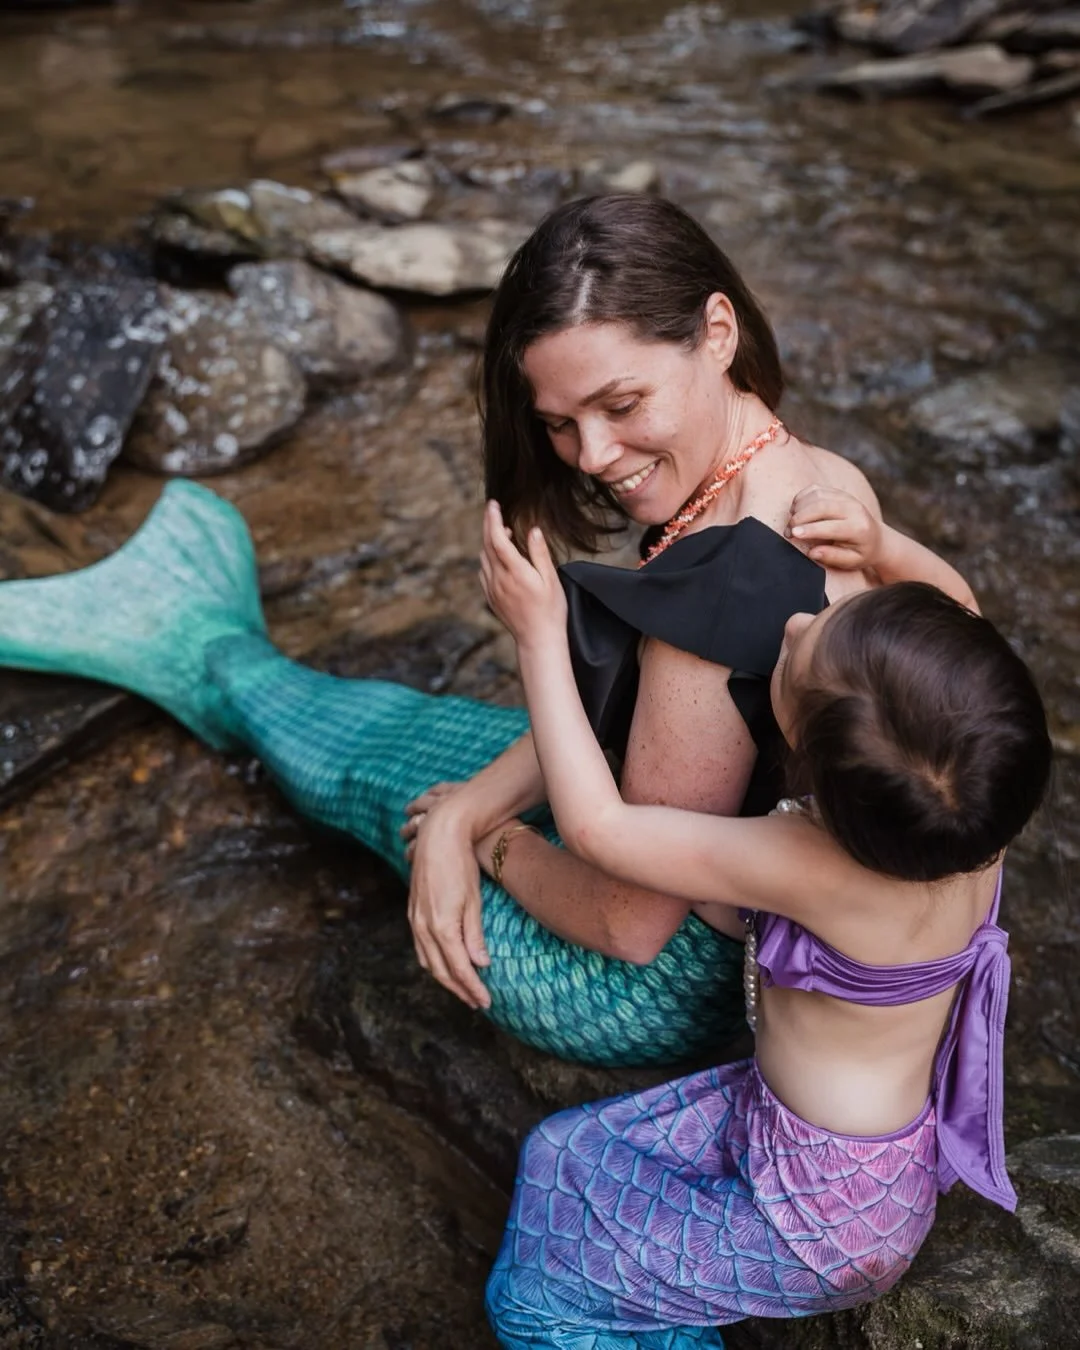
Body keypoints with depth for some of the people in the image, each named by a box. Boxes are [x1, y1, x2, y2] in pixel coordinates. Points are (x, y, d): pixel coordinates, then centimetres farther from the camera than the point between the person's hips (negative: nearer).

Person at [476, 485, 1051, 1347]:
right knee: (559, 1157, 15)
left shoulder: (820, 866, -39)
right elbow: (956, 611, 1)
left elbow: (596, 826, -29)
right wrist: (886, 551, -18)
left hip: (833, 1211, -8)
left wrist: (541, 635, -24)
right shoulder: (967, 793, -20)